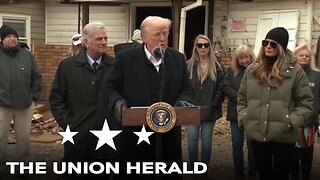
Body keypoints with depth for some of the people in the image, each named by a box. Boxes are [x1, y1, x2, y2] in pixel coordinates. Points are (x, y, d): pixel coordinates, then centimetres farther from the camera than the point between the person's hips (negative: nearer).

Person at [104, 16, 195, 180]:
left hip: (169, 135, 3)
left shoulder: (178, 59, 7)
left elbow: (187, 89, 11)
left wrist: (183, 101, -11)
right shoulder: (125, 58, -2)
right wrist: (117, 102, -18)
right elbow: (110, 87, 2)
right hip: (134, 133, -3)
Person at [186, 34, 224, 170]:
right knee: (192, 139, 5)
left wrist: (214, 104, -9)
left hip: (209, 110, 0)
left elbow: (221, 87, 0)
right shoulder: (188, 65, 2)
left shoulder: (217, 66, 2)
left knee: (206, 140, 8)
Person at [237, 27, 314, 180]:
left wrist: (291, 122, -13)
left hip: (283, 136, -3)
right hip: (256, 134, 3)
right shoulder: (252, 70, 6)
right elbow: (242, 98, 14)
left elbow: (305, 102, -2)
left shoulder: (294, 70, -4)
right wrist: (243, 119, 1)